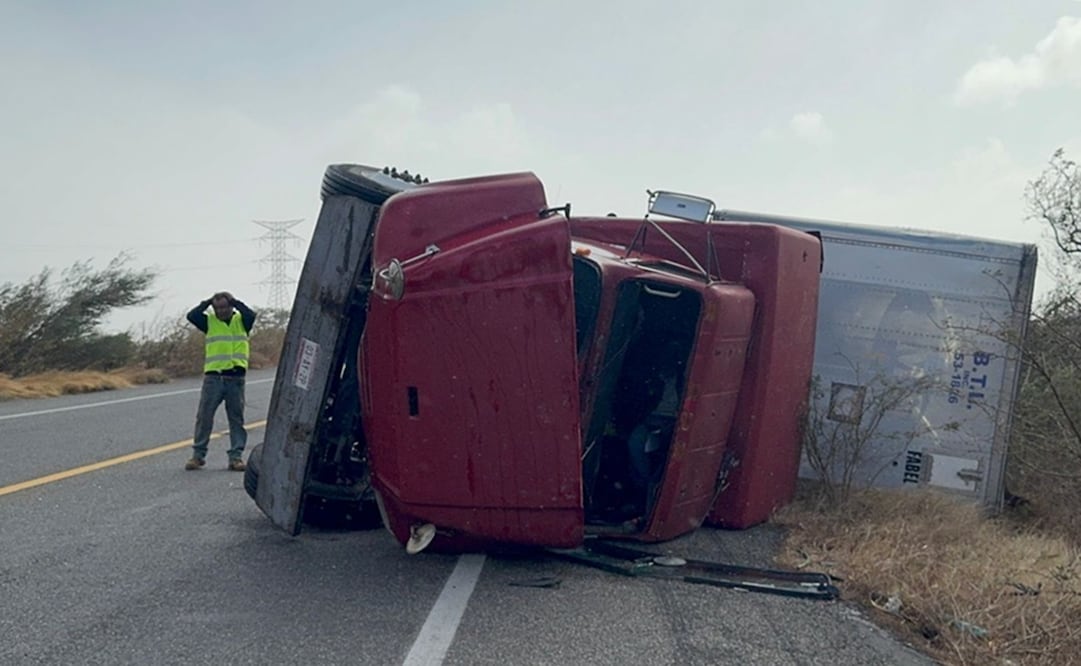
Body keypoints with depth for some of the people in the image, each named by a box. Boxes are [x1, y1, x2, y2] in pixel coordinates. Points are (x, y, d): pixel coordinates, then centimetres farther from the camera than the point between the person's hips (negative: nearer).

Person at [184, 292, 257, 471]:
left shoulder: (241, 321, 8)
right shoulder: (209, 322, 9)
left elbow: (251, 315, -14)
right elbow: (191, 316, -6)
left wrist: (234, 302, -4)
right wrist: (207, 302, -1)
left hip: (235, 377, 0)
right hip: (213, 376, 0)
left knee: (236, 418, 3)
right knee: (204, 416, 0)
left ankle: (236, 456, 7)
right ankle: (198, 454, 7)